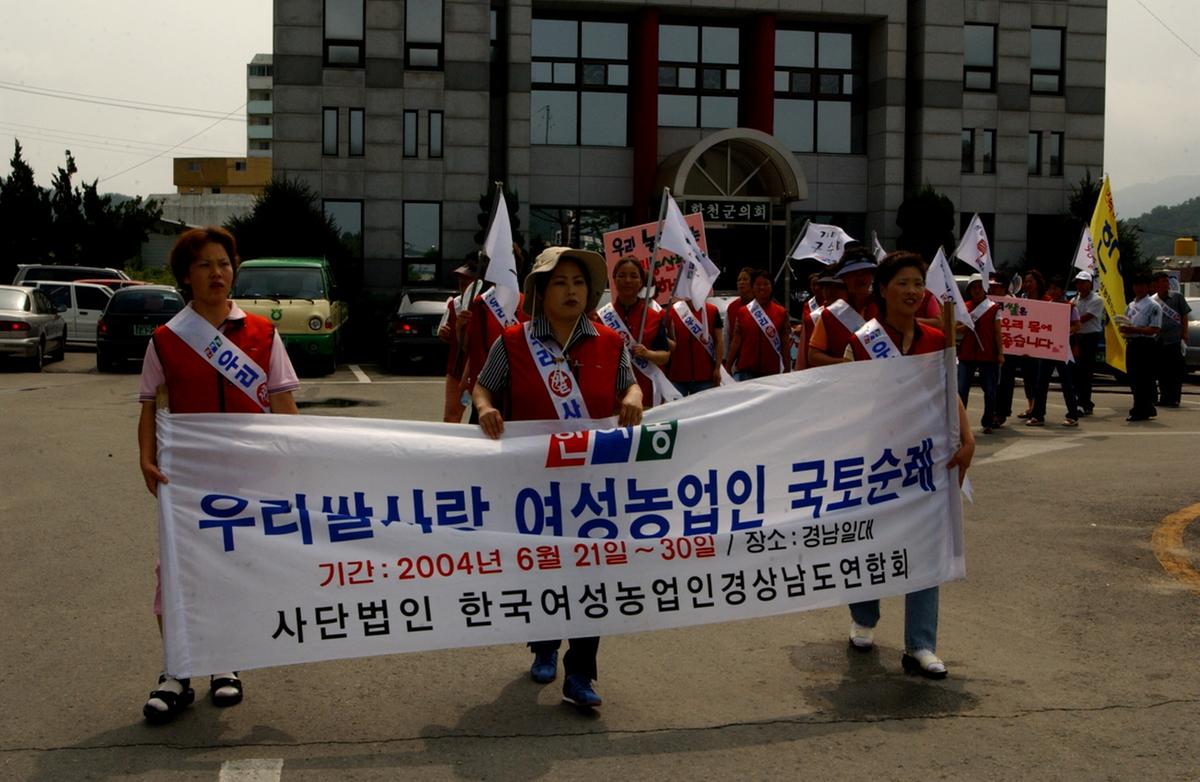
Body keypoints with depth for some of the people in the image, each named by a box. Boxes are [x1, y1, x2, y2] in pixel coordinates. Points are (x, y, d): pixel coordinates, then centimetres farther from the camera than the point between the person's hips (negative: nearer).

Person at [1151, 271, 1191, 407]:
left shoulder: (1177, 296, 2)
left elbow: (1184, 315, 5)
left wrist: (1184, 334, -2)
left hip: (1174, 340, -3)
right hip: (1158, 340, 3)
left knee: (1176, 371, -4)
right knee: (1161, 371, 7)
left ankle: (1174, 398, 0)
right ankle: (1164, 397, 17)